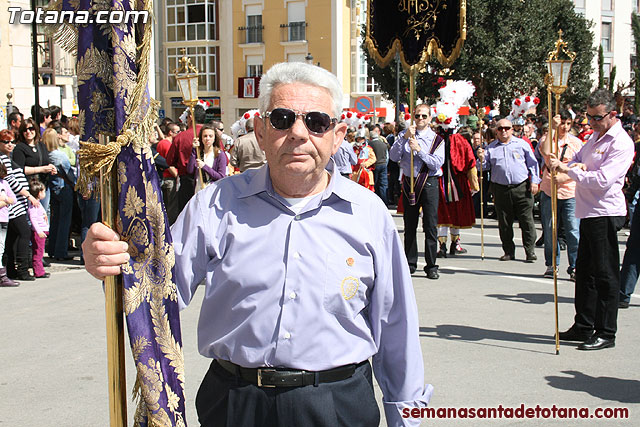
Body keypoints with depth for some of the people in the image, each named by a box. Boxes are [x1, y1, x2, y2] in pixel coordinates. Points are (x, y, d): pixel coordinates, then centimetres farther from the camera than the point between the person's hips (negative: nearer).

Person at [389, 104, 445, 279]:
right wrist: (404, 138, -14)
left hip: (429, 184, -1)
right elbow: (393, 157, -5)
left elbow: (437, 163, -7)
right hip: (409, 182, 1)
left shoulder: (436, 139, 6)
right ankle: (410, 263, 18)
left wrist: (419, 150, -15)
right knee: (409, 226, 8)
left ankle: (431, 266, 4)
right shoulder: (404, 135, 8)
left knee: (431, 226, -3)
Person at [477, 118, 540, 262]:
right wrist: (481, 159, -7)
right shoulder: (491, 148, 11)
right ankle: (509, 251, 15)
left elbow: (532, 163, 10)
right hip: (500, 189, 2)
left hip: (522, 187, -2)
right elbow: (485, 167, 13)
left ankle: (530, 251, 3)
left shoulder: (522, 144, 8)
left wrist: (534, 181, 2)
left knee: (527, 221, -3)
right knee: (504, 223, 5)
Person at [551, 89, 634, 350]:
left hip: (605, 214, -9)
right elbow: (578, 159, 20)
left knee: (605, 275, -3)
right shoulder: (596, 135, 16)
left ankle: (606, 333, 4)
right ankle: (583, 327, 24)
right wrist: (577, 165, -4)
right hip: (589, 212, 9)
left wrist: (568, 170, -18)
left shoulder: (621, 143, -13)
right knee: (585, 271, 14)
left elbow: (602, 180, -23)